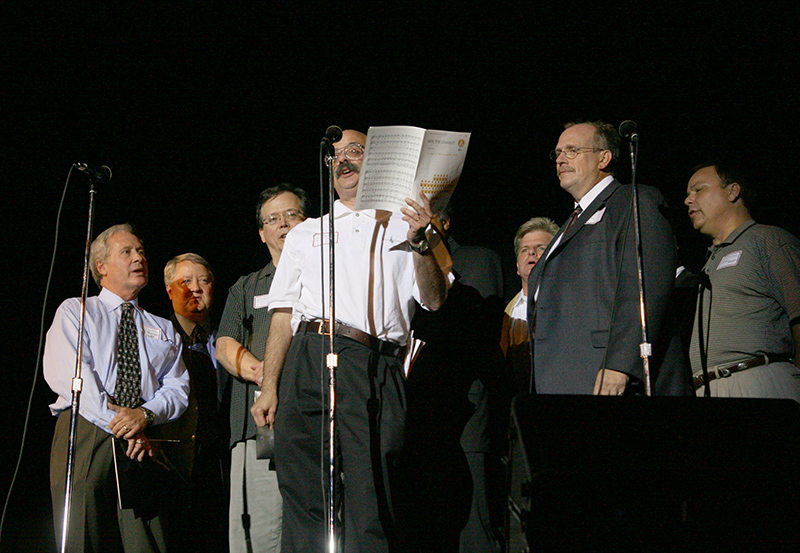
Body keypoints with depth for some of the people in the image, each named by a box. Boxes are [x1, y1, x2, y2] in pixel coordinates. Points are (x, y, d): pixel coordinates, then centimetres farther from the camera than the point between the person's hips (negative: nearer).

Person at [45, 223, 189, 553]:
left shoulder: (164, 330, 26)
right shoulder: (75, 311, 14)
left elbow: (177, 388, 14)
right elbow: (63, 372, -3)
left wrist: (145, 414, -9)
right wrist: (113, 420, -12)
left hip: (143, 440, 3)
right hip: (85, 432, -2)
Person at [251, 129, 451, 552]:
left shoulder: (401, 227, 20)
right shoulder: (306, 233, 25)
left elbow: (434, 300, 7)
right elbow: (284, 313, 17)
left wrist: (420, 244, -10)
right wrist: (269, 387, 6)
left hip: (373, 366, -2)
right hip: (308, 359, 2)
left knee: (369, 501, -10)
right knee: (304, 499, -4)